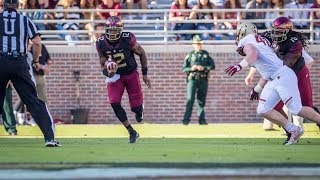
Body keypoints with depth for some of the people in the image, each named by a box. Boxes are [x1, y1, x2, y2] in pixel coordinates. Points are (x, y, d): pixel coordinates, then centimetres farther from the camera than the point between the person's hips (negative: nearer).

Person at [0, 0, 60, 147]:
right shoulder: (25, 20, 11)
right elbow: (37, 42, 6)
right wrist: (36, 61, 20)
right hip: (19, 62, 0)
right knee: (33, 102, -2)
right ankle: (49, 137, -11)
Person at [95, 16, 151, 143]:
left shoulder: (128, 39, -20)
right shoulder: (101, 44, -12)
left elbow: (141, 53, -5)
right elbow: (103, 63, -1)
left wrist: (145, 74, -2)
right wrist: (108, 73, -25)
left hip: (131, 74, -2)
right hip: (115, 76, 2)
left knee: (136, 107, -4)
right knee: (114, 103, -17)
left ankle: (139, 109, 38)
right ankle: (132, 132, -4)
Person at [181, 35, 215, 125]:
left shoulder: (206, 54, 11)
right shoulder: (190, 55, 6)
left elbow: (213, 66, 4)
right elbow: (183, 69, 6)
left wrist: (204, 68, -12)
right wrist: (191, 68, -14)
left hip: (203, 80, 2)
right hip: (192, 79, -2)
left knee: (201, 100, 6)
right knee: (190, 100, -10)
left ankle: (202, 119, 11)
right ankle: (186, 120, -12)